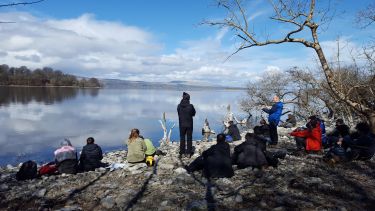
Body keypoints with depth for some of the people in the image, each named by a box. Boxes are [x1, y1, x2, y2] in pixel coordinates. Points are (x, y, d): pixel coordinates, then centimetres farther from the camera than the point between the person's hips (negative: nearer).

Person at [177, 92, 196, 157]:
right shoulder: (190, 106, -13)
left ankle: (182, 152, 14)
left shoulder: (179, 106, -8)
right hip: (189, 124, -1)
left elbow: (178, 113, 5)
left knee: (182, 138, 12)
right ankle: (189, 152, 12)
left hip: (182, 124, 2)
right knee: (189, 138, 9)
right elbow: (193, 114, 0)